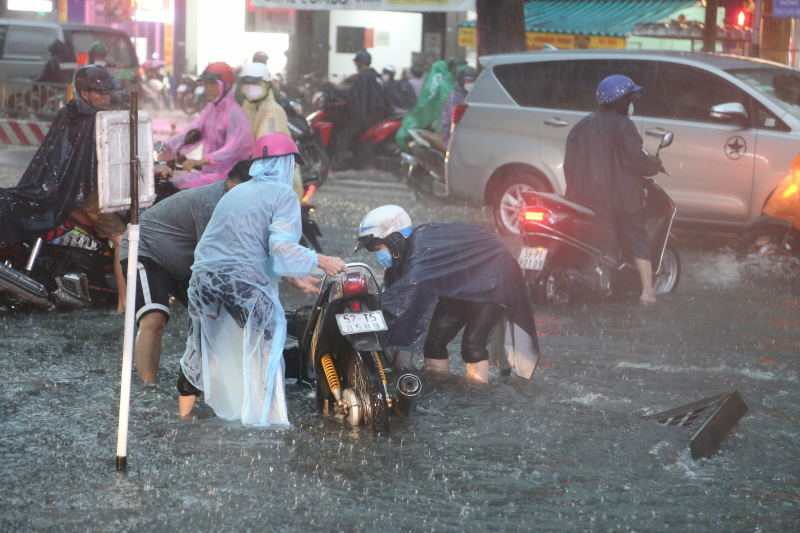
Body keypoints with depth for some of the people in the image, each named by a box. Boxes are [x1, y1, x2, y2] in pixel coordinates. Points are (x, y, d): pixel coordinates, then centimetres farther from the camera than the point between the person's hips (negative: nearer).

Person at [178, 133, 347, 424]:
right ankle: (266, 416, 7)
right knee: (268, 343, 7)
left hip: (204, 277, 7)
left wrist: (294, 276, 31)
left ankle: (185, 410, 31)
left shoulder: (235, 193, 24)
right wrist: (320, 261, -1)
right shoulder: (283, 195, 1)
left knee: (200, 344, 22)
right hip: (244, 282, -7)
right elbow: (280, 247, -13)